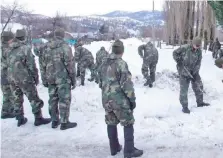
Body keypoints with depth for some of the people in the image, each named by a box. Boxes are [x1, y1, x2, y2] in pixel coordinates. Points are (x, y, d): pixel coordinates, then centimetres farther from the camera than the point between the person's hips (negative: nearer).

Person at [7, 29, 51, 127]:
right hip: (24, 78, -7)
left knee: (17, 99, 16)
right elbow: (31, 65, -13)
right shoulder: (25, 48, -13)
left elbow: (8, 64, 13)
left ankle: (20, 119, 23)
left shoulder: (9, 49, 6)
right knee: (34, 99, 4)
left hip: (12, 78, 7)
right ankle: (38, 118, 9)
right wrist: (36, 77, -3)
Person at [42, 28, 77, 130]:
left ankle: (54, 121, 22)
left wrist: (45, 79, 20)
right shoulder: (65, 47, -10)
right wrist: (73, 79, -5)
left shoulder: (48, 48, 9)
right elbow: (70, 64, -12)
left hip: (51, 78, 6)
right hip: (63, 78, -6)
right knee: (64, 100, 0)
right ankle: (64, 123, 5)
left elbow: (44, 65, 13)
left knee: (53, 99, 13)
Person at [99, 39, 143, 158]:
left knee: (111, 123, 16)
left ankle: (114, 148, 27)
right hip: (120, 100, -7)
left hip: (106, 100, 7)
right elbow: (127, 84, -18)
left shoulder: (104, 63, 8)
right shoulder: (121, 63, -15)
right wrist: (132, 99, -9)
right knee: (128, 124, 5)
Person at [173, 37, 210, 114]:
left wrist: (195, 72, -13)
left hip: (193, 71, 5)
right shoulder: (184, 48, -18)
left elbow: (198, 63, -4)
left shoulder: (199, 51, -5)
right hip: (184, 71, -5)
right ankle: (184, 107, 6)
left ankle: (200, 102, 29)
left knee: (198, 86, 9)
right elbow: (175, 53, -5)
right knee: (184, 89, -4)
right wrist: (179, 62, -12)